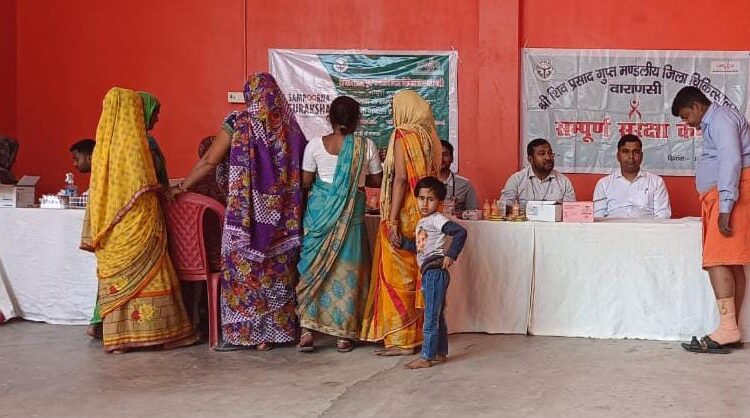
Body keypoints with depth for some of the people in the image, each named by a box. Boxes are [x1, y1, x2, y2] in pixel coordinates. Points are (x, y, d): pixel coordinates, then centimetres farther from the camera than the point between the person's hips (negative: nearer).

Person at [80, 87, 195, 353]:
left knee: (117, 279, 8)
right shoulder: (134, 142, -10)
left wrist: (99, 233, 15)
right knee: (146, 275, 0)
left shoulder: (103, 144, 8)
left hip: (108, 228, 6)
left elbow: (97, 191, 10)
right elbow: (146, 187, -13)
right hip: (136, 224, -6)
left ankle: (118, 335, 10)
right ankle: (151, 331, 2)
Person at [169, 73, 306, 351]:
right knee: (276, 270, 10)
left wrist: (182, 187, 4)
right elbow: (302, 176, 4)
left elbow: (209, 161, -5)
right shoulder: (290, 127, 4)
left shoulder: (238, 122, -4)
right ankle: (270, 334, 15)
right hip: (281, 216, 3)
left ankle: (240, 332, 6)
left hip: (245, 211, -3)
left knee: (242, 267, 5)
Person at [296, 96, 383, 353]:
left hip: (320, 210, 0)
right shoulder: (366, 146, -2)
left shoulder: (315, 145, -3)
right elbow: (377, 181, 6)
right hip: (351, 213, 0)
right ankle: (344, 335, 12)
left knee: (313, 267, 8)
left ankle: (307, 330, 3)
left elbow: (305, 182, 1)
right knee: (346, 268, 7)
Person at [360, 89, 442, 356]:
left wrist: (392, 220, -19)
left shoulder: (403, 135, -11)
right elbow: (433, 175, 11)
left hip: (404, 214, -8)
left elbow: (400, 178, -17)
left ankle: (400, 340, 1)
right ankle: (419, 333, 19)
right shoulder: (429, 136, 10)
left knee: (397, 276, -1)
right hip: (425, 215, 8)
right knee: (418, 275, 13)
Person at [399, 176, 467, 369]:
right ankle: (440, 352, 25)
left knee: (431, 316, -7)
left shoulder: (437, 219, -11)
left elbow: (460, 232, -22)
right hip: (428, 273, 10)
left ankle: (426, 357, -5)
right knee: (437, 315, 16)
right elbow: (416, 246, 19)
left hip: (435, 271, -10)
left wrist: (451, 255, -20)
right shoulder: (422, 222, 18)